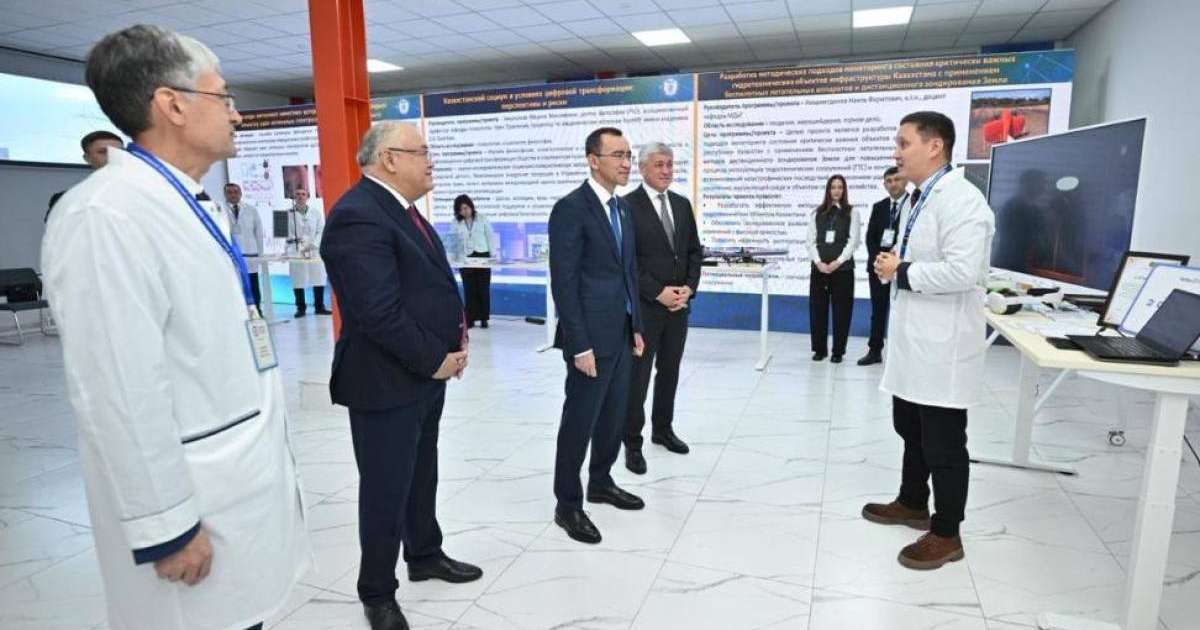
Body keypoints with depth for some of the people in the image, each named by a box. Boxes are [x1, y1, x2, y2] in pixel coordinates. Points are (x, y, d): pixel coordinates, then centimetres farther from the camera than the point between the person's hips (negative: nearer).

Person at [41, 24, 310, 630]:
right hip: (192, 504, -8)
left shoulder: (187, 204, 11)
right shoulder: (106, 215, -20)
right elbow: (120, 395, -23)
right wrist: (166, 527, -18)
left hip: (241, 483, 9)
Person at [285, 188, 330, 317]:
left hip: (314, 251, 1)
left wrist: (312, 245, -11)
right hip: (295, 252, -1)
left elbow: (321, 231, 2)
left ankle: (319, 306, 11)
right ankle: (301, 308, 9)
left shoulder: (316, 213, 8)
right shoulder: (288, 214, 4)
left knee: (318, 279, 1)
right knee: (298, 281, 0)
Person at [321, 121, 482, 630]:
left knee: (421, 477, 23)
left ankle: (425, 556, 42)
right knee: (386, 491, 7)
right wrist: (436, 360, -16)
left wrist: (453, 343, 3)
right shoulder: (358, 215, -22)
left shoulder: (401, 209, 11)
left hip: (426, 375, 9)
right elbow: (380, 313, -27)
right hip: (387, 383, -9)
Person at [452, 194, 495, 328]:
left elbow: (490, 237, 5)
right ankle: (471, 318, 8)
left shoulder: (482, 219, 2)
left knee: (483, 289, 2)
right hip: (465, 259, 1)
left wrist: (493, 256, 0)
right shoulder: (456, 223, 2)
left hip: (482, 256, 0)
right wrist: (456, 259, -8)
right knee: (469, 290, 2)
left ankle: (484, 318, 10)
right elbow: (453, 241, 2)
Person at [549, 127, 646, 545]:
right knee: (580, 422, 3)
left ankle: (601, 483, 36)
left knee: (614, 416, 17)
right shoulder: (571, 209, -13)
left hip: (622, 333, 8)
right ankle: (567, 505, 18)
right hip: (592, 337, -8)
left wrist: (636, 326, 13)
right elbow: (564, 283, -17)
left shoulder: (621, 208, 13)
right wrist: (580, 345, -19)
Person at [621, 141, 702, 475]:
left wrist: (688, 288, -3)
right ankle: (632, 443, 12)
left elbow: (694, 251, 13)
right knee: (638, 376, 1)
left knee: (670, 371, 16)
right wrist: (658, 293, -16)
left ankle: (663, 429, 32)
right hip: (644, 306, -6)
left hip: (679, 305, 6)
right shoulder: (628, 205, -8)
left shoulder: (682, 204, 11)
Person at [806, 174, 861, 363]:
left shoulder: (852, 212, 5)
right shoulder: (817, 213, 11)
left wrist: (837, 262, -14)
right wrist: (819, 262, -10)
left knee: (841, 310, 1)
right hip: (819, 268, 2)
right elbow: (811, 241, 5)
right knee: (817, 309, 3)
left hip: (842, 268, -2)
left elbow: (853, 241, -3)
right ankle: (819, 349, 14)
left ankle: (838, 351, 9)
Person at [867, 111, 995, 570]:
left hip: (942, 346, -10)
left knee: (943, 444, 4)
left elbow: (962, 272, -28)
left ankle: (946, 534, 19)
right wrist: (892, 265, 4)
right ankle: (912, 503, 40)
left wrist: (901, 272, -16)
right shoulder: (916, 199, 14)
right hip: (913, 340, 10)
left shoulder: (960, 199, -18)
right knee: (911, 430, 22)